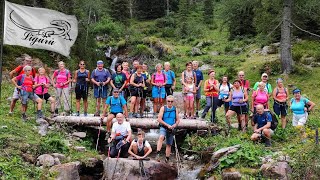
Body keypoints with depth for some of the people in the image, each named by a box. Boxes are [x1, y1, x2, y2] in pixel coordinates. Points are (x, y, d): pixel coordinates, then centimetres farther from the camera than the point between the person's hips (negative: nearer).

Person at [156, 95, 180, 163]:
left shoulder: (175, 109, 6)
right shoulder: (163, 108, -3)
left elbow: (178, 120, 11)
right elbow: (159, 119, -8)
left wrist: (174, 126, -8)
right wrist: (167, 125, -14)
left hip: (171, 129, 4)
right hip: (163, 127, -4)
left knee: (169, 145, 10)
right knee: (161, 137, -33)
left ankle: (167, 159, 20)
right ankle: (158, 153, -41)